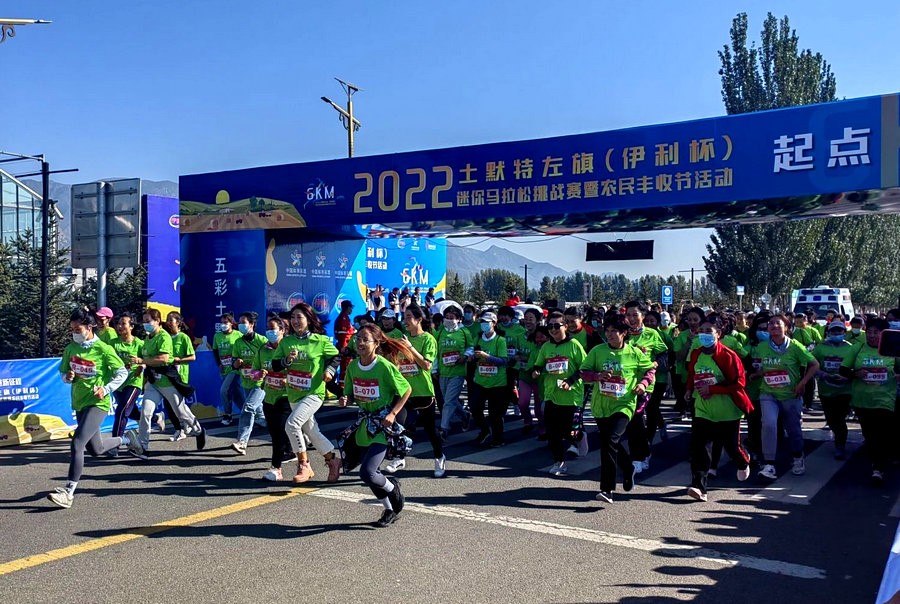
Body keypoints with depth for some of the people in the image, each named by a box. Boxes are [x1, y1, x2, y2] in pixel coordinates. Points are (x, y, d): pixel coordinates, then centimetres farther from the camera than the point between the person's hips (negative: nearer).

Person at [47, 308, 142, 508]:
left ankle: (68, 492, -14)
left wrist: (106, 389, -17)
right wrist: (68, 377, -7)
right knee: (96, 449, 18)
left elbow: (122, 373, -6)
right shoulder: (70, 349, 4)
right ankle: (126, 439, 46)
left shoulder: (103, 349, -12)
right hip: (79, 403, 7)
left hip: (97, 403, -7)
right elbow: (63, 373, 15)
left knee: (77, 443, -20)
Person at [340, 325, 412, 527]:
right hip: (365, 424, 7)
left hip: (383, 425, -7)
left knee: (367, 473, -16)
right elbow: (351, 394, 11)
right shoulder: (353, 367, -1)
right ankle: (390, 510, 35)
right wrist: (345, 399, -12)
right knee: (370, 473, 13)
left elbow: (406, 390, -9)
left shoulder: (385, 367, -18)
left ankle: (393, 488, 16)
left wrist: (393, 414, -15)